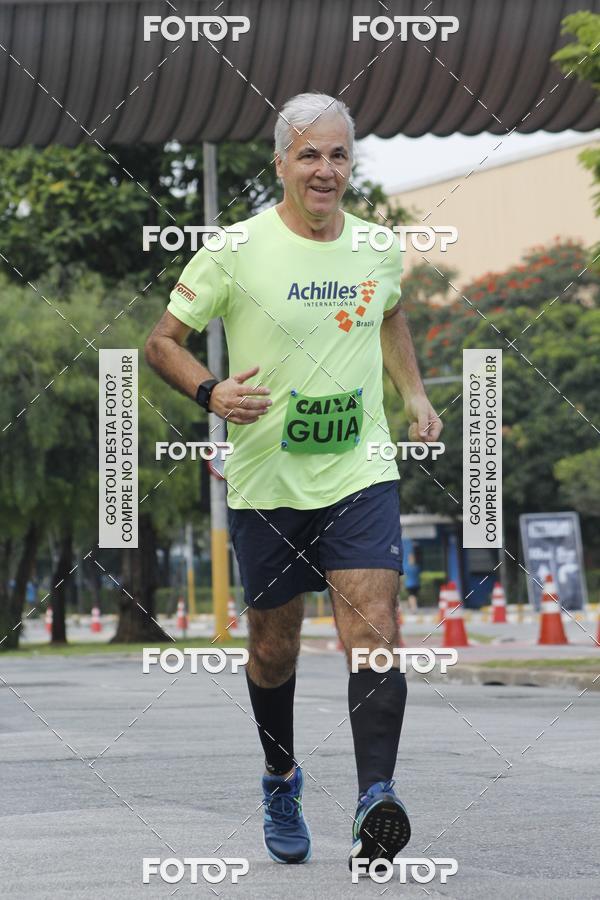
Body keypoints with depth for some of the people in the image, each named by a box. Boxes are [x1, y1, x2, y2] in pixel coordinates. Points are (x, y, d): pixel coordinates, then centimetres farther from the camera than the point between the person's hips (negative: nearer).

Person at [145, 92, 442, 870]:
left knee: (374, 632, -17)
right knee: (274, 646, 11)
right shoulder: (235, 251, -8)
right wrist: (210, 392, -20)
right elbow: (163, 340, -2)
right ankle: (281, 780, 36)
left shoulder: (380, 248, 4)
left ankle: (376, 799, -25)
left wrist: (414, 393, 15)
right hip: (266, 479, -1)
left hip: (361, 474, 1)